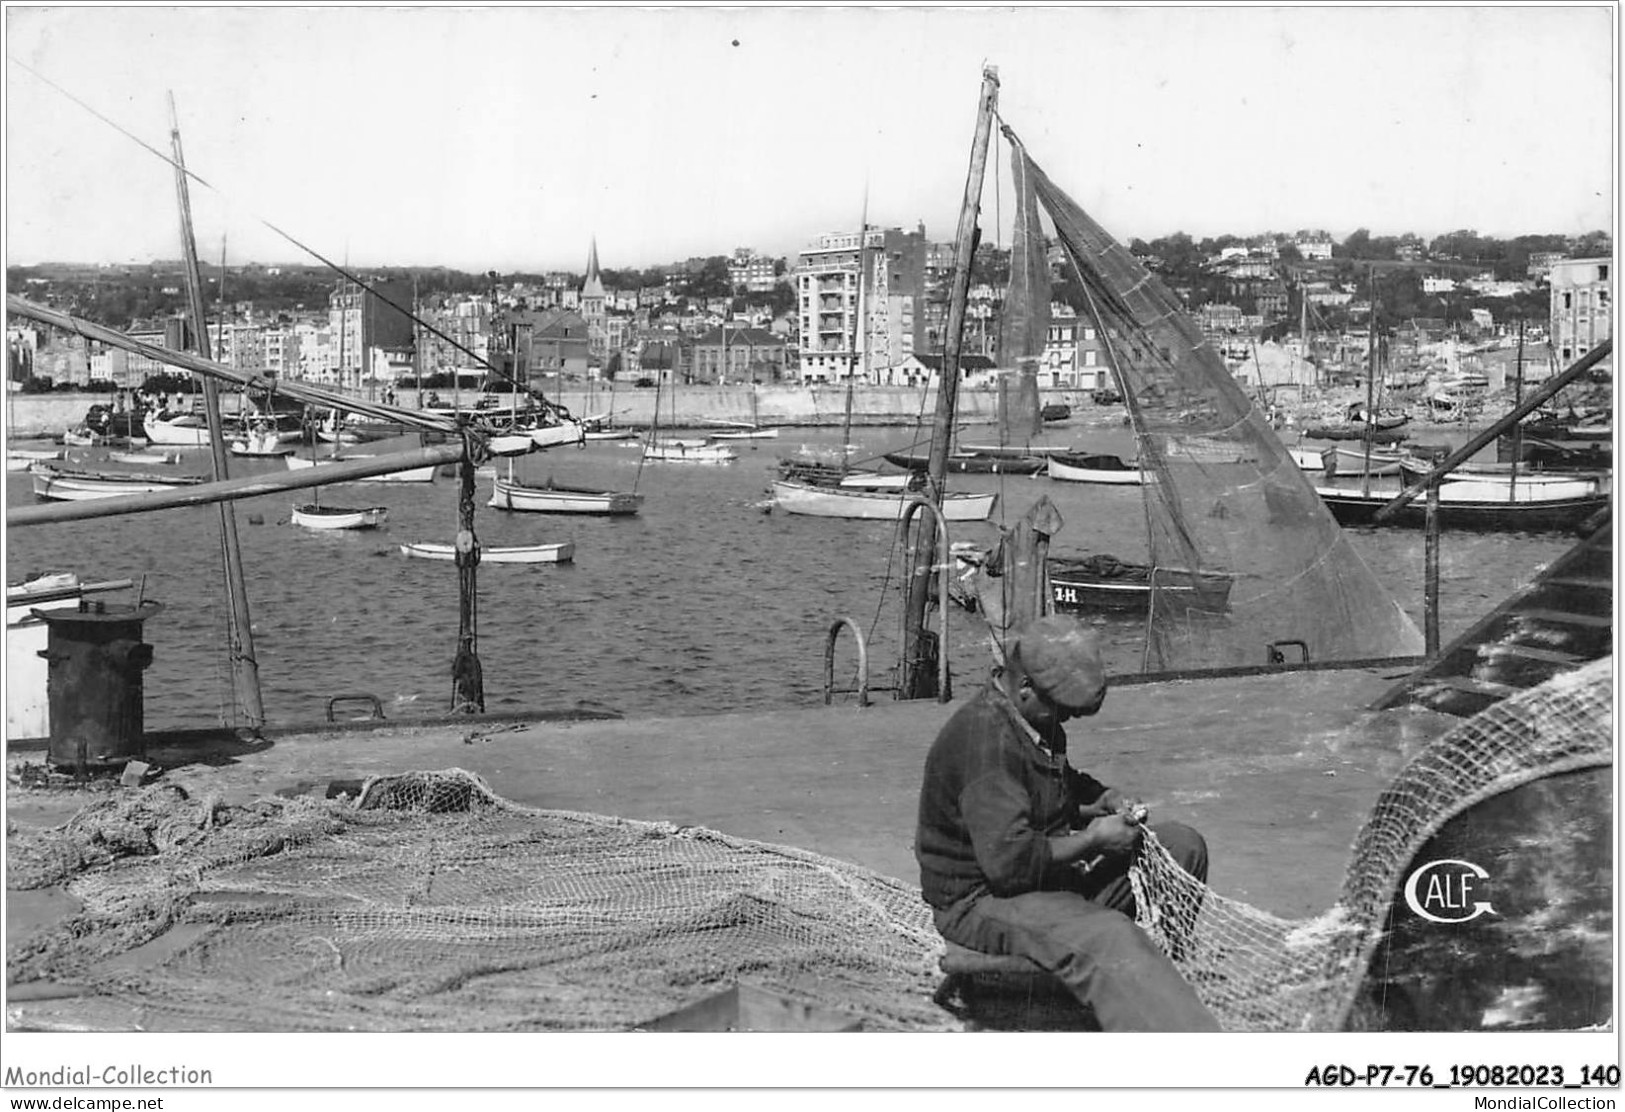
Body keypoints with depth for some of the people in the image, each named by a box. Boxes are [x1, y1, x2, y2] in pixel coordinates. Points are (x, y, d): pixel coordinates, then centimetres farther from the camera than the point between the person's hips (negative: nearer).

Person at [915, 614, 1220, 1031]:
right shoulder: (984, 738, -25)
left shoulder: (1039, 720, 7)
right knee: (1109, 937, -36)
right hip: (982, 899, -10)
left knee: (1183, 845, 8)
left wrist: (1104, 800, 7)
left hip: (1048, 868, 10)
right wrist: (1092, 840, -18)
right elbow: (1009, 862, -30)